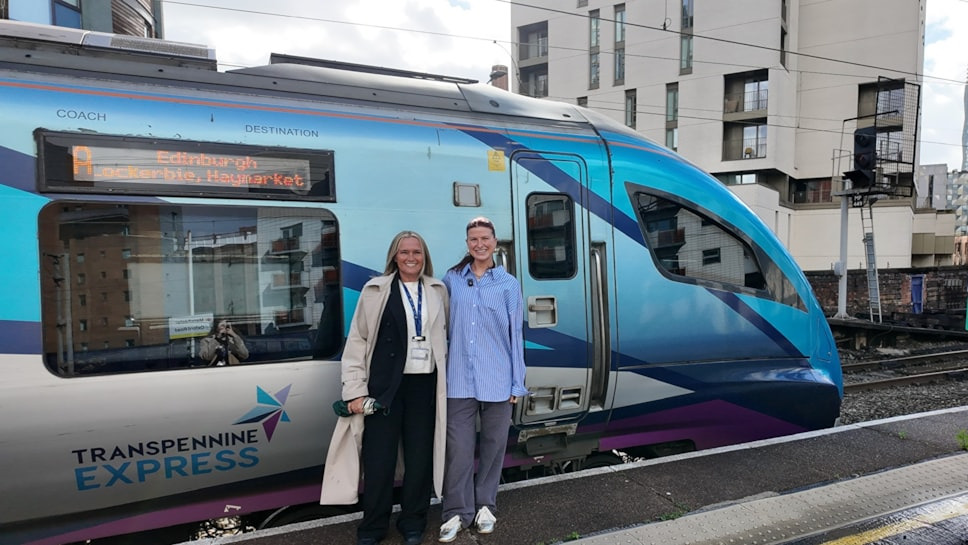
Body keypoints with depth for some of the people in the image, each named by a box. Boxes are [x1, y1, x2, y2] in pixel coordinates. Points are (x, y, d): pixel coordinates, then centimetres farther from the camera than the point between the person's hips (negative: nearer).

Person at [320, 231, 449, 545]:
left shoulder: (438, 291, 8)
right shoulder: (376, 290, -1)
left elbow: (443, 337, 10)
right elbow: (357, 341, -2)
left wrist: (444, 381, 4)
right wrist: (355, 390, -7)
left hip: (425, 385, 3)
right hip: (385, 386, -2)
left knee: (420, 457, 11)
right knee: (378, 458, 5)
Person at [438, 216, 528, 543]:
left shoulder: (509, 284, 3)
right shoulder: (452, 280, 4)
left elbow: (515, 335, 3)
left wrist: (517, 383, 1)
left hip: (498, 380, 0)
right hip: (459, 379, 0)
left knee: (494, 444, 11)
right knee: (458, 447, 3)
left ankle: (485, 505, 29)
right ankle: (457, 511, 18)